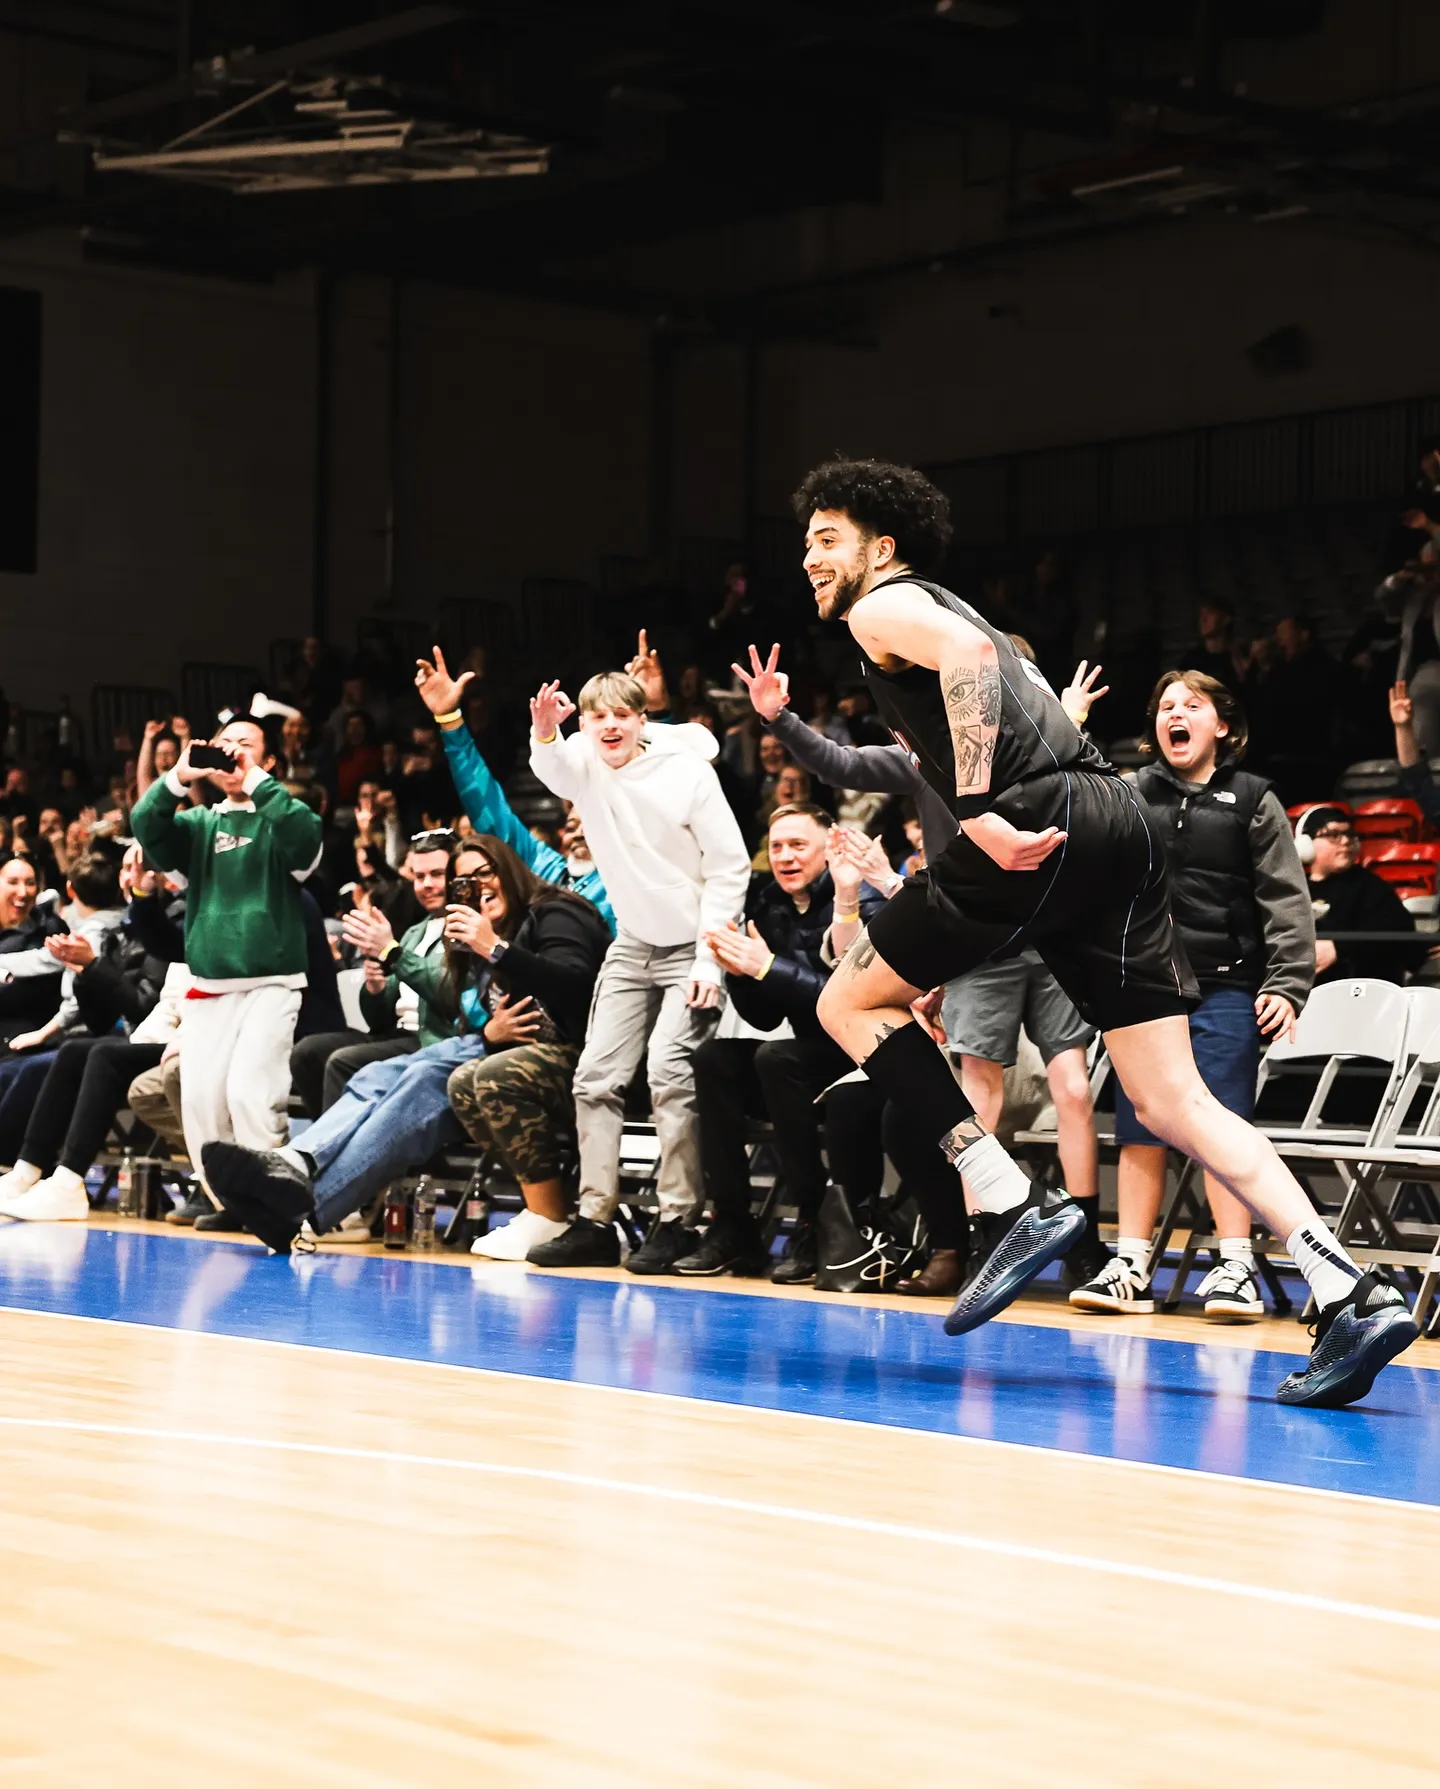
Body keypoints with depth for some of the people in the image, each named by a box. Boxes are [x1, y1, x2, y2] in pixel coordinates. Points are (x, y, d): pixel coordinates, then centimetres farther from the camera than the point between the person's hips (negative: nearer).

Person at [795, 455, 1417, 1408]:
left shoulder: (884, 607, 7)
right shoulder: (953, 612, 34)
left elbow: (966, 655, -14)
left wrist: (977, 809, -21)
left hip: (1038, 821, -8)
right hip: (1120, 817, 8)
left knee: (852, 1002, 7)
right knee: (1172, 1099, 3)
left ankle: (1015, 1205, -5)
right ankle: (1355, 1294, -11)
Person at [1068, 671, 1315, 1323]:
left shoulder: (1252, 800, 5)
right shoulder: (1132, 797, 10)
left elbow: (1286, 900, 2)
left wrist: (1286, 983, -7)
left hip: (1225, 989, -3)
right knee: (1139, 1127, 3)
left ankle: (1235, 1267, -3)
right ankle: (1130, 1266, 7)